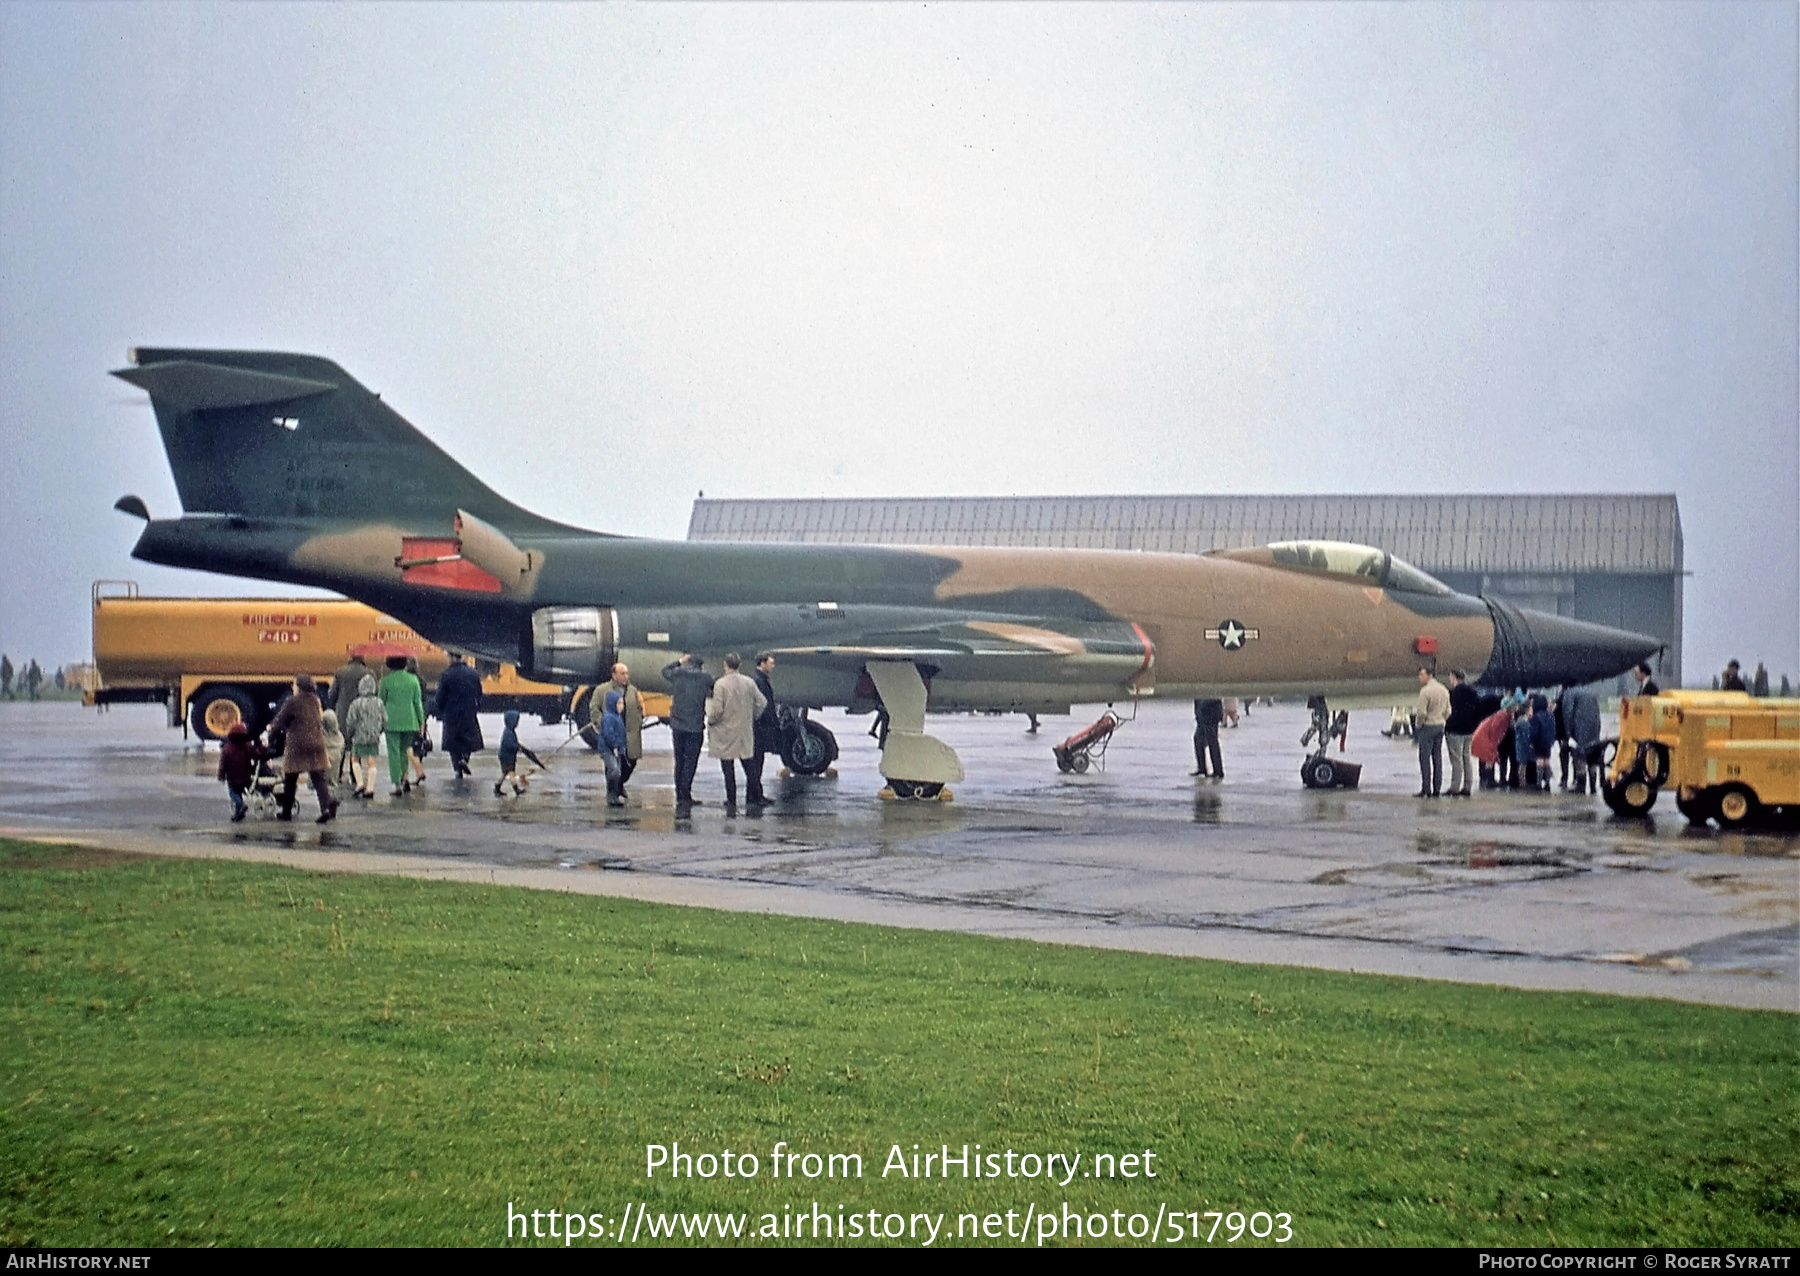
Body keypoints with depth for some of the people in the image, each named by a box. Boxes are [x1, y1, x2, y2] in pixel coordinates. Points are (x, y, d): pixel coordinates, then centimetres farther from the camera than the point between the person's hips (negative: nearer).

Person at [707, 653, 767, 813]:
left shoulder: (720, 684, -15)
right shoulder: (749, 683, -1)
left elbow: (717, 709, -18)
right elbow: (762, 703, 3)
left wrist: (710, 720, 1)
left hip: (725, 733, -4)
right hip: (745, 732, 4)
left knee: (728, 770, 2)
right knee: (748, 766, 14)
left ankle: (732, 802, 4)